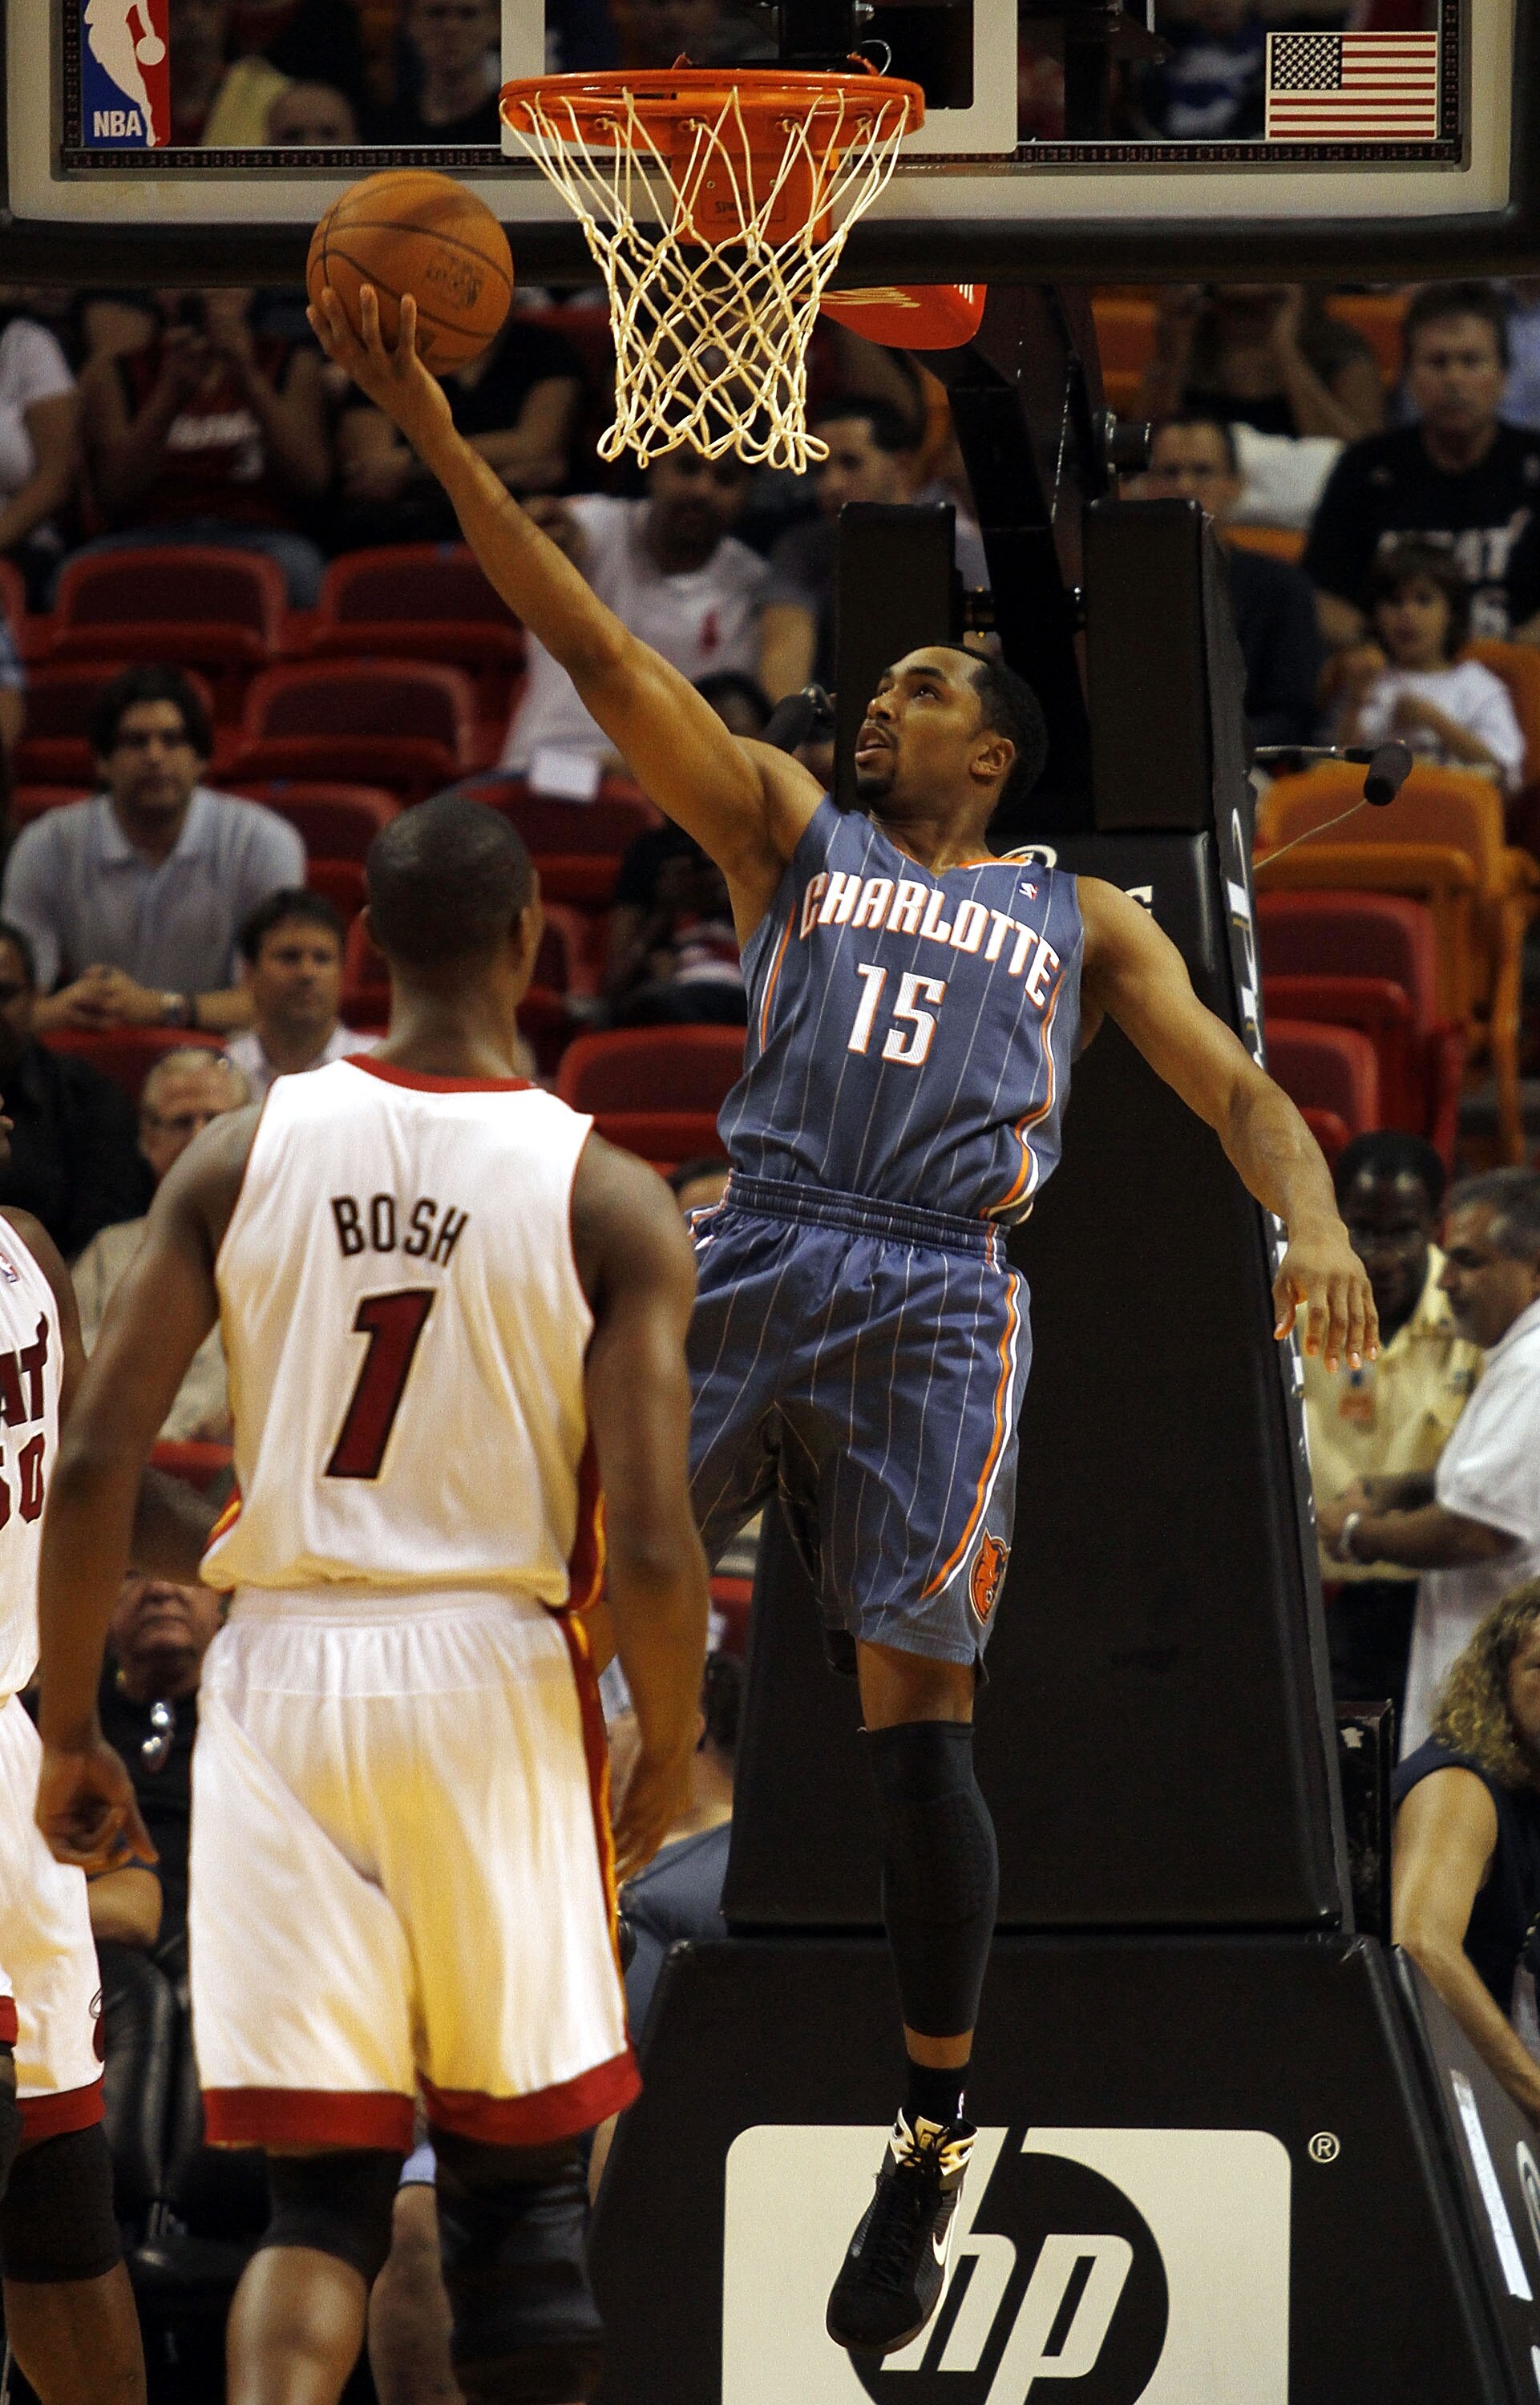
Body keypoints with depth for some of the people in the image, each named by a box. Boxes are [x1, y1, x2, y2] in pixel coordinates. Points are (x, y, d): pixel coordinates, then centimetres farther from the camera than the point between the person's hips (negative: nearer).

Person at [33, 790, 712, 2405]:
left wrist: (71, 1732, 8)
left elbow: (94, 1465, -2)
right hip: (495, 1675, -2)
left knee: (321, 2190, 6)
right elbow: (649, 1547, -10)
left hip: (284, 1669, 2)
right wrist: (669, 1761, 7)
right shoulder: (606, 1199, -5)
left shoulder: (243, 1155, 1)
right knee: (518, 2180, 11)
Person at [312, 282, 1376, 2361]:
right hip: (748, 1262, 2)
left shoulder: (1083, 923, 19)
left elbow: (1235, 1088, 10)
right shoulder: (794, 837, 19)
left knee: (916, 1721, -6)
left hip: (935, 1307, -2)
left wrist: (1317, 1224, -14)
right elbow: (603, 655, 10)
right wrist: (434, 435, -1)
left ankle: (935, 2135, 2)